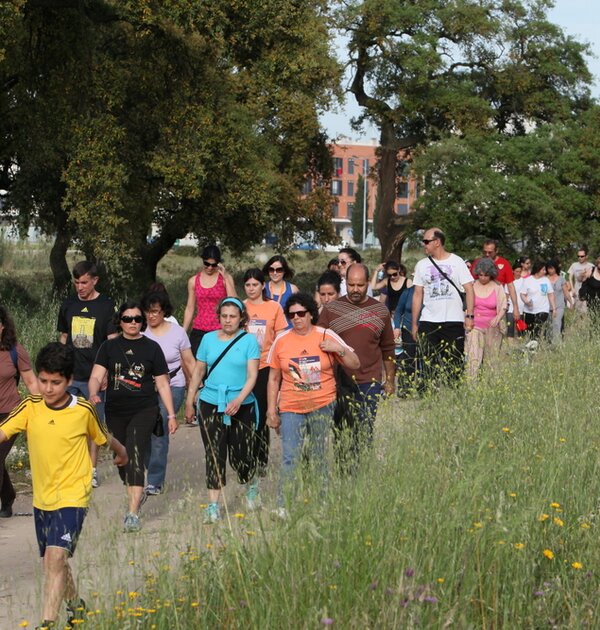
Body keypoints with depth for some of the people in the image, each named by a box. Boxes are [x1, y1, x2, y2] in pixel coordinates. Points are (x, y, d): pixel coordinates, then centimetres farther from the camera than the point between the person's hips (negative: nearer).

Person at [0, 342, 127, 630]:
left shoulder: (83, 410, -11)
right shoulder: (30, 407, -5)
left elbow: (103, 438, 8)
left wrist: (121, 452, 25)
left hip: (72, 497, -5)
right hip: (42, 497, 5)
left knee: (55, 557, -20)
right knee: (52, 562, 18)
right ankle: (76, 606, 43)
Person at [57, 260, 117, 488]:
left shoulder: (106, 306, -3)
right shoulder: (68, 306, 9)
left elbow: (112, 342, -4)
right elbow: (63, 338, 16)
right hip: (70, 375, 3)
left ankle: (92, 470, 14)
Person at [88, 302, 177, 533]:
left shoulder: (151, 347, 3)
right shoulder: (109, 347, 6)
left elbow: (162, 384, 6)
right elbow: (96, 376, -3)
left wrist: (171, 415, 4)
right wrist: (93, 394, -25)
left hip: (144, 411, -3)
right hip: (115, 412, 3)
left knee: (135, 457, -16)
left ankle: (133, 514, -19)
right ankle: (135, 496, 37)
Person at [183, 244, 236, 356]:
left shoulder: (226, 278, 2)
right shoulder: (193, 281, 10)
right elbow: (189, 309, 15)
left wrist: (225, 278, -12)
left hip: (220, 331, -2)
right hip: (199, 331, 2)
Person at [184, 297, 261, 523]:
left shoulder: (249, 340, -2)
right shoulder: (209, 339, 7)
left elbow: (252, 375, -9)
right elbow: (198, 371, 14)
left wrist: (239, 399, -23)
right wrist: (189, 401, 14)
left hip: (241, 405, -2)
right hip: (210, 404, 2)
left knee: (241, 453, 5)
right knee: (214, 454, -2)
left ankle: (251, 488, 36)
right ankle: (213, 505, 2)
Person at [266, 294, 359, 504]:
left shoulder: (327, 336, 0)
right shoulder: (281, 340, 2)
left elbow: (355, 365, 4)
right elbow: (274, 378, 8)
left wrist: (340, 350, -14)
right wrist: (271, 410, 6)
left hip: (322, 407, 0)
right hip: (291, 408, 0)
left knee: (319, 458, 5)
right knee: (289, 458, -7)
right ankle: (284, 504, -2)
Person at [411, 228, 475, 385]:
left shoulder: (456, 262, 2)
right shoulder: (422, 265, 10)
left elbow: (469, 289, 0)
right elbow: (418, 295, 11)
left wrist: (469, 316, -10)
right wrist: (414, 324, 8)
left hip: (454, 321, -2)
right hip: (428, 323, 2)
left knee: (455, 364, 0)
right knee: (430, 365, 1)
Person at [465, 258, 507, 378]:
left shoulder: (497, 287, 2)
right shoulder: (472, 286, 2)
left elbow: (503, 307, 3)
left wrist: (497, 318, -16)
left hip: (492, 328, 1)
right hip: (475, 326, -1)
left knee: (491, 359, 3)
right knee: (473, 357, -12)